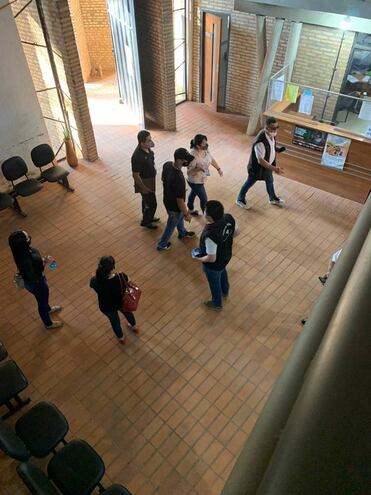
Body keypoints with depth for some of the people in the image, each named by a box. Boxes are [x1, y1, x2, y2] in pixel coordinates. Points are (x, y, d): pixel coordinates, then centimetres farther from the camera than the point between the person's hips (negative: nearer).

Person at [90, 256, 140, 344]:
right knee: (127, 312, 37)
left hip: (107, 308, 0)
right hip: (121, 303, 0)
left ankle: (121, 338, 63)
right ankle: (134, 327, 68)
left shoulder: (95, 282, -38)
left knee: (114, 321, 33)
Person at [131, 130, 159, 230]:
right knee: (152, 204, 6)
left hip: (150, 179, 8)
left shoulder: (147, 149, -7)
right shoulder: (137, 156, -34)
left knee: (146, 200, 27)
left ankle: (148, 217, 48)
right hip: (144, 182, -8)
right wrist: (144, 188, -22)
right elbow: (135, 175, -27)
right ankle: (146, 222, 29)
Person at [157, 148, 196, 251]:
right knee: (171, 225, 20)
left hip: (167, 199, 8)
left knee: (180, 218, 34)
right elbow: (180, 200, -31)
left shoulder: (167, 165, -16)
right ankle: (162, 245, 43)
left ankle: (182, 233, 62)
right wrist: (186, 214, -16)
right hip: (174, 206, -8)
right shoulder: (179, 178, -41)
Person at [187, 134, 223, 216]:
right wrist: (198, 169, -47)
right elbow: (189, 173, -32)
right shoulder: (193, 156, -35)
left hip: (200, 179, 8)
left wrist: (219, 169, 8)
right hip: (195, 181, -8)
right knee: (204, 199, 8)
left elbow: (211, 159, 7)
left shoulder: (205, 149, -12)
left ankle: (190, 210, 57)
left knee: (194, 193, 31)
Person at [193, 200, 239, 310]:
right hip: (226, 256, 7)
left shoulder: (210, 235, -43)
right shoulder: (228, 218, -23)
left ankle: (217, 304, 55)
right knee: (222, 272, 38)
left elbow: (211, 259, -33)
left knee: (214, 283, 25)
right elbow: (237, 232, -4)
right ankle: (225, 292, 68)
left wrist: (199, 258, -14)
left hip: (214, 265, -7)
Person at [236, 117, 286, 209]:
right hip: (258, 167, -8)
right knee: (250, 183, 15)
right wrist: (274, 168, -42)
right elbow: (260, 160, -37)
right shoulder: (260, 141, -38)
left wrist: (277, 149, -7)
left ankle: (273, 198, 52)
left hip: (268, 164, 8)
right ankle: (240, 199, 40)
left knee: (270, 181, 27)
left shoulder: (271, 134, -11)